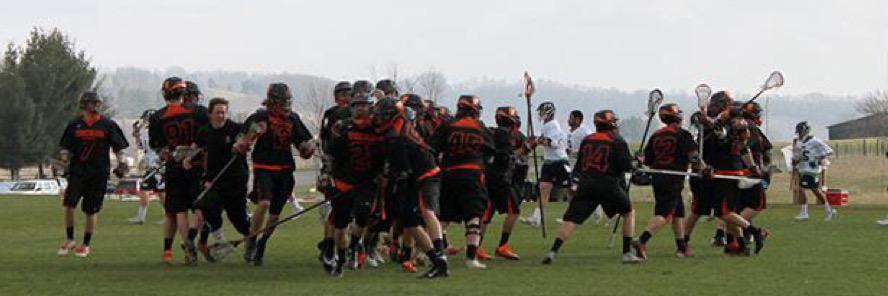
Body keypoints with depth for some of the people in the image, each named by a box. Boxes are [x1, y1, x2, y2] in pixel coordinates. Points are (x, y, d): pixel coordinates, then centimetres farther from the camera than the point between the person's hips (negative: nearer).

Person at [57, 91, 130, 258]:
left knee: (92, 210, 3)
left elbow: (118, 147, 8)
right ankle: (69, 240, 4)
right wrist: (64, 159, -5)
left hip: (99, 173, -1)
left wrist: (121, 163, -4)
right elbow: (66, 147, 13)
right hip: (77, 170, 1)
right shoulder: (75, 125, 6)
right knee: (69, 204, -13)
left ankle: (86, 244, 16)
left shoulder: (107, 125, 3)